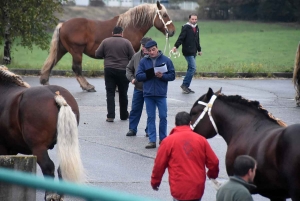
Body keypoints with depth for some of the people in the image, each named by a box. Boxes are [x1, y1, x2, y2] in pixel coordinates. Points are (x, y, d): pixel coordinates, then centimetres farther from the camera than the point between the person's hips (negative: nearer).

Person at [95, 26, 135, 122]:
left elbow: (97, 54, 2)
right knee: (123, 94, 11)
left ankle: (110, 115, -8)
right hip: (123, 71, 0)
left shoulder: (106, 41, 1)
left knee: (110, 93, 3)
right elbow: (133, 57, -5)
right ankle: (124, 115, 21)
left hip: (109, 70, 1)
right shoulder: (126, 42, -3)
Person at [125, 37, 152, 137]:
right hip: (138, 88, 4)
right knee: (135, 109, 8)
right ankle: (132, 129, 16)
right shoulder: (136, 56, 4)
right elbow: (129, 68, 15)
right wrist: (132, 78, -1)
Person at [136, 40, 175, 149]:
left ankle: (163, 139, 15)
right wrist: (149, 74, -16)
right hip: (148, 94, 1)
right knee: (150, 117, 4)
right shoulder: (143, 61, 4)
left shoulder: (166, 60, 0)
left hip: (161, 94, -1)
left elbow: (172, 76, 0)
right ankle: (152, 140, 7)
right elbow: (138, 76, 0)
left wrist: (162, 76, -17)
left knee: (163, 116, 2)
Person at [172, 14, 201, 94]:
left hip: (193, 52, 8)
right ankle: (185, 84, -8)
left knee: (190, 69, 10)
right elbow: (181, 38, -19)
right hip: (188, 51, -8)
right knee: (193, 68, -14)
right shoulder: (186, 27, -10)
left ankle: (186, 87, 15)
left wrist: (199, 50, 31)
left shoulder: (196, 28, 14)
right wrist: (176, 46, -32)